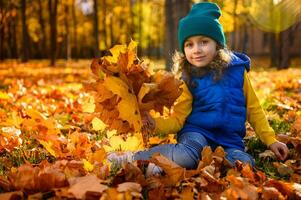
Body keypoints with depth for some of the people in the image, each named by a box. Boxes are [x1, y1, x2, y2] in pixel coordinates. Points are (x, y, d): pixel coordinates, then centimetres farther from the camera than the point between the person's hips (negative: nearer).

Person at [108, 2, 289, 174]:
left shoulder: (237, 69, 1)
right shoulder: (188, 80, -1)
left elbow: (254, 109, 10)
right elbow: (177, 120, -3)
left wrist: (271, 140, 6)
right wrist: (153, 123, -22)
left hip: (229, 139, 3)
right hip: (197, 132, -3)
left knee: (246, 163, -31)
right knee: (185, 157, -38)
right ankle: (134, 158, -15)